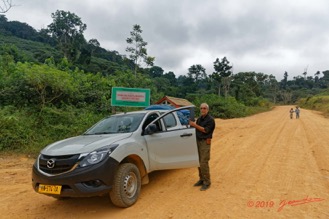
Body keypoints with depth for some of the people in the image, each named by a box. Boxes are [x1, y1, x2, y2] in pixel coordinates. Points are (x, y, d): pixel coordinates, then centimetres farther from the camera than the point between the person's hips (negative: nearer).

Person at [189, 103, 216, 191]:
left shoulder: (210, 119, -9)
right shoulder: (199, 118, 13)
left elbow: (205, 130, -17)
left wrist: (195, 125, -19)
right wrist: (192, 124, -3)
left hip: (205, 142, -7)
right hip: (198, 141, 7)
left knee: (204, 163, -8)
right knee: (199, 162, 11)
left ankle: (207, 182, 4)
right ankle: (201, 179, 24)